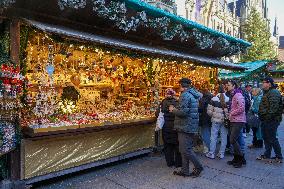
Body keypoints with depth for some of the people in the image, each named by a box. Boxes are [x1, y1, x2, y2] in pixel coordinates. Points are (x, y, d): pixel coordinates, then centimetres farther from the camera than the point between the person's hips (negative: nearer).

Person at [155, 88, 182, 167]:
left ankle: (169, 162, 21)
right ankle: (178, 162, 20)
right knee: (177, 145, 12)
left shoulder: (163, 103, -7)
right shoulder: (177, 102, -13)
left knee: (167, 146, 14)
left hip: (166, 127, 2)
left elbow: (157, 114, -5)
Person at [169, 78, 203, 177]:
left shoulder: (185, 95, -16)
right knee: (184, 150, 15)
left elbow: (183, 112, -24)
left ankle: (198, 167, 12)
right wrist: (176, 109, 17)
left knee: (186, 150, -1)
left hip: (186, 126, -10)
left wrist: (173, 110, -6)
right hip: (192, 126, 10)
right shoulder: (194, 95, 15)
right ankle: (185, 170, 21)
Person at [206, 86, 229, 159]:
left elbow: (209, 111, -6)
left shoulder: (214, 99, -7)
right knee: (224, 137, 10)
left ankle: (211, 153, 12)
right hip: (225, 120, 1)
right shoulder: (228, 99, -4)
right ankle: (221, 154, 17)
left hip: (216, 120, -1)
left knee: (213, 137, 6)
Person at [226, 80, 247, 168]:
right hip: (233, 121, 10)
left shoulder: (238, 95, -14)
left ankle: (242, 159, 3)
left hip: (238, 121, -10)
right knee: (233, 140, 11)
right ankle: (236, 159, 21)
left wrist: (231, 113, -13)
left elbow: (241, 108, -23)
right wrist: (230, 114, 11)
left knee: (233, 140, -11)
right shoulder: (233, 95, 17)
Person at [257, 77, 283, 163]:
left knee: (272, 138, -3)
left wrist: (268, 116, -25)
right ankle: (267, 155, 27)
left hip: (271, 120, -11)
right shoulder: (267, 92, 17)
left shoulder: (274, 93, -16)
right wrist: (261, 115, 18)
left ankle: (279, 157, 10)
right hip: (266, 120, 11)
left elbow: (274, 107, -25)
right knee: (266, 137, 16)